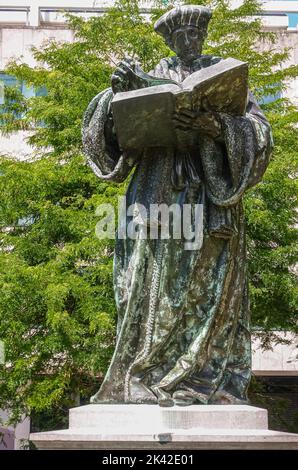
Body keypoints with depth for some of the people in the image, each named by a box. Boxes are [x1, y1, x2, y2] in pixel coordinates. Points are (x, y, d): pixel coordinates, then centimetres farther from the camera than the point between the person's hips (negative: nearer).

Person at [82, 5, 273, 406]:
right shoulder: (153, 80, 16)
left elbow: (258, 131, 1)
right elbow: (114, 130, 7)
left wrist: (214, 126, -18)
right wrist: (118, 91, -12)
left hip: (210, 194, 0)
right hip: (160, 190, 1)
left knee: (207, 284, -7)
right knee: (156, 283, -7)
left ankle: (213, 383, -5)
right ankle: (140, 380, -7)